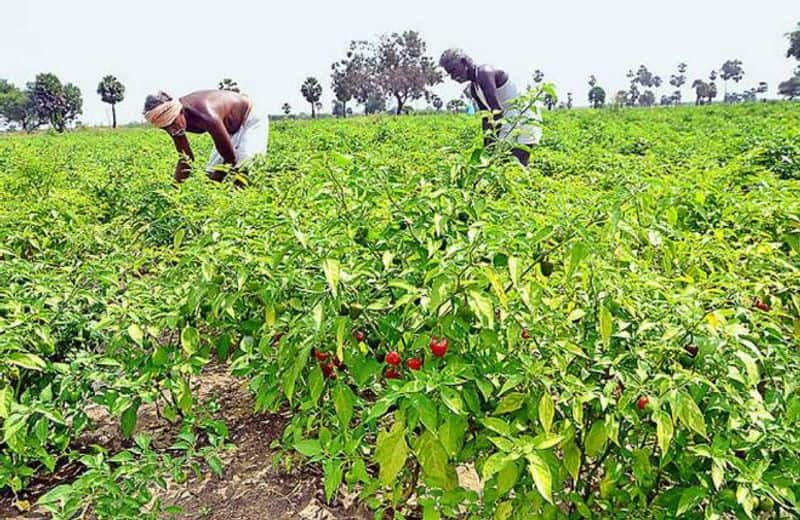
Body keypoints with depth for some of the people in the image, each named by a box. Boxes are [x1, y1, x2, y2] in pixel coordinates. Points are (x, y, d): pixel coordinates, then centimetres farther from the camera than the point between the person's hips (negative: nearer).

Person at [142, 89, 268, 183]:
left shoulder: (206, 116, -43)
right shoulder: (173, 117, -17)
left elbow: (229, 157, -31)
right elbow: (185, 157, -2)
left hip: (251, 118, -8)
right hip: (231, 127, 8)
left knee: (242, 168, -25)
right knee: (212, 172, 2)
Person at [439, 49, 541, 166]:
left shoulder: (484, 72, -16)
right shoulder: (472, 88, 12)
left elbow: (496, 109, -25)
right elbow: (486, 116, 17)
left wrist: (493, 141, -26)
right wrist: (486, 146, 13)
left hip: (523, 120, -9)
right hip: (509, 124, 9)